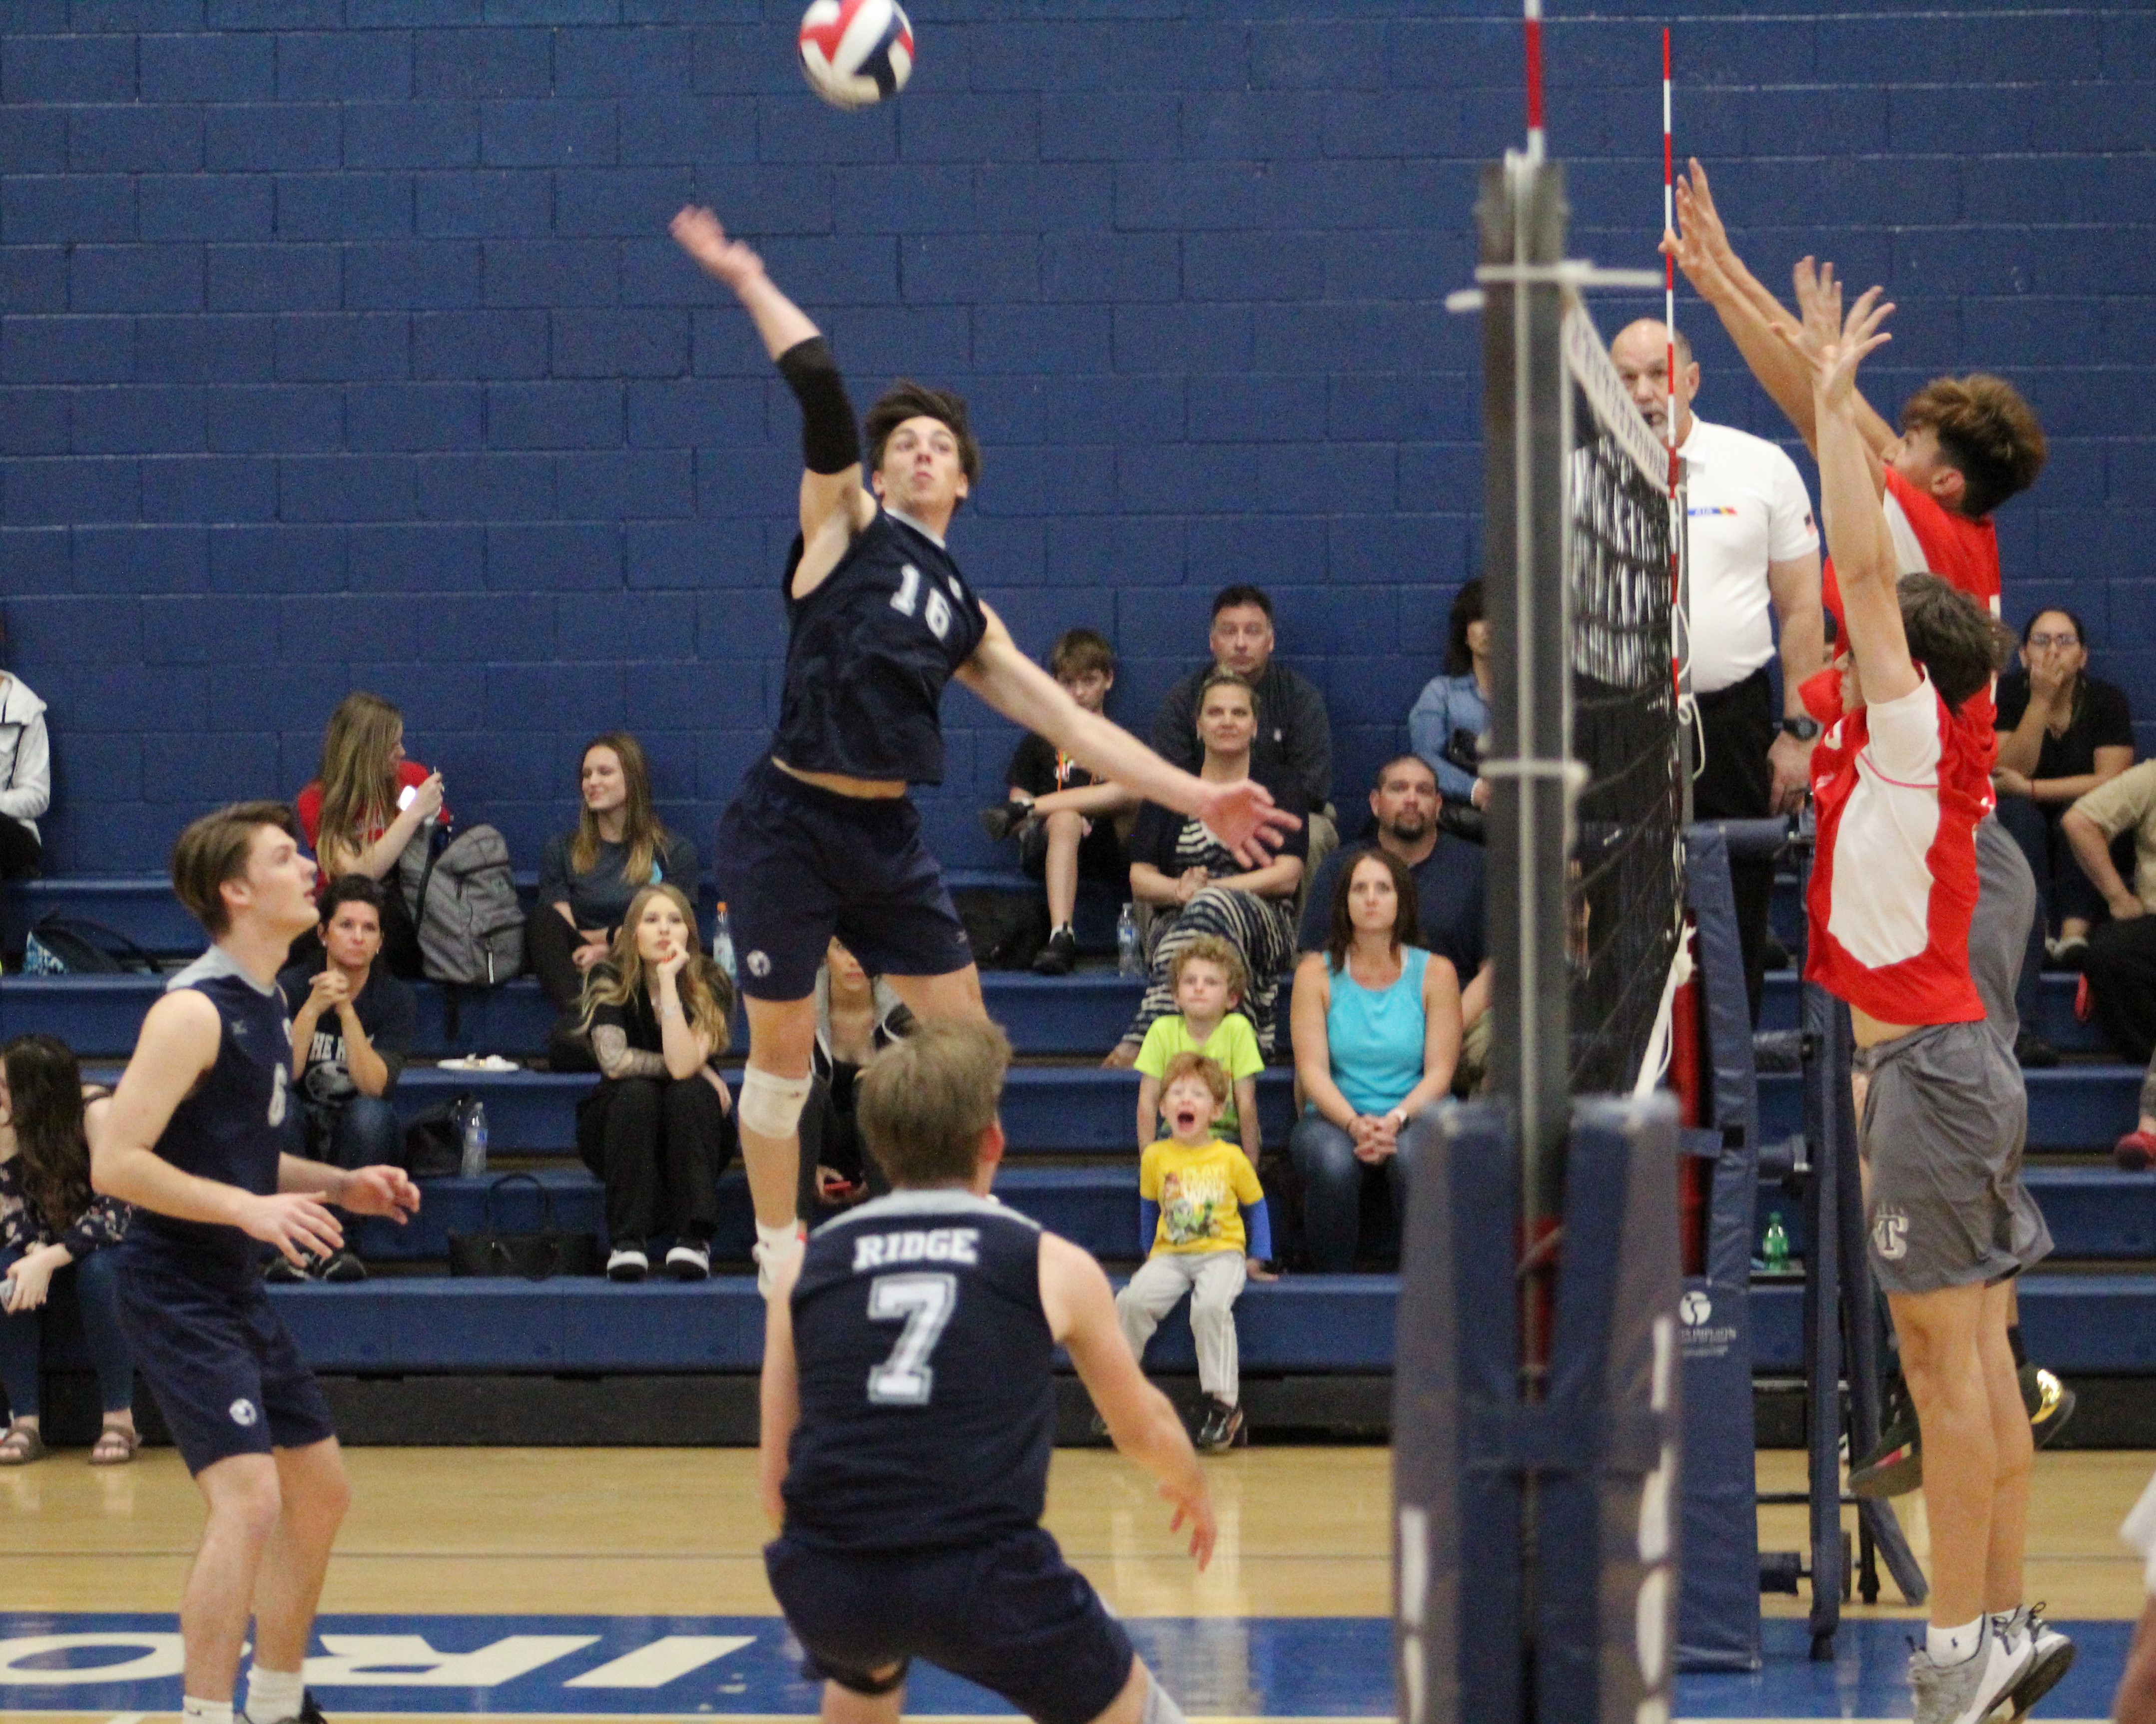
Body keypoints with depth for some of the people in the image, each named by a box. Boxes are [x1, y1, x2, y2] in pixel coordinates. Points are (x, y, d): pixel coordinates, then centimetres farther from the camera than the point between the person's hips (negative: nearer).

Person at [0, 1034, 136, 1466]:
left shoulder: (97, 1114, -27)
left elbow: (115, 1211, -30)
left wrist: (49, 1260, -39)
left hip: (116, 1245, -4)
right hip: (50, 1247, 5)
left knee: (98, 1273, -37)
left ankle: (120, 1418, -30)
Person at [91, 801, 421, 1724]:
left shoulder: (266, 1006, 12)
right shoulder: (193, 1011, -17)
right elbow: (114, 1162, -23)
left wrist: (340, 1186, 11)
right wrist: (252, 1208, -27)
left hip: (235, 1291, 10)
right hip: (174, 1292, -10)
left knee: (319, 1489, 17)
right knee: (249, 1495, -20)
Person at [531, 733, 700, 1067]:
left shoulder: (674, 851, 13)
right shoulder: (562, 849, 20)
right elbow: (562, 929, 8)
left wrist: (608, 950, -12)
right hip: (578, 976, 2)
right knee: (543, 917, -28)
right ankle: (579, 1018, -49)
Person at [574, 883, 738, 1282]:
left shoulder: (711, 985, -13)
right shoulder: (609, 980, -11)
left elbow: (682, 1064, -29)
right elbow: (613, 1060, -25)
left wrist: (669, 979, -29)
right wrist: (696, 1069, -20)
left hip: (692, 1135, 0)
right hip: (619, 1132, 0)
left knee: (689, 1093, -31)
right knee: (637, 1092, -31)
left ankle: (694, 1238, -37)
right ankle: (627, 1241, -36)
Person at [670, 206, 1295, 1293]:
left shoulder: (967, 618, 15)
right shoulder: (846, 525, 3)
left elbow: (1070, 724, 15)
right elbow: (819, 385, -10)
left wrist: (1196, 797, 10)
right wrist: (750, 284, -9)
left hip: (886, 838, 5)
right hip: (788, 825, -5)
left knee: (966, 1038, 4)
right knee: (782, 1054, 0)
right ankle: (779, 1251, 14)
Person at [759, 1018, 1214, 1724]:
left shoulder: (802, 1269, 14)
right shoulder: (1053, 1266, 10)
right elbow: (1143, 1430, 27)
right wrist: (1193, 1487, 50)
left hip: (820, 1588, 3)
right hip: (984, 1583, -3)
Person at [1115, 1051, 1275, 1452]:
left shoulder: (1231, 1159, 1)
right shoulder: (1155, 1157, 6)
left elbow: (1256, 1208, 13)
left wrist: (1257, 1259, 8)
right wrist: (1149, 1253, 18)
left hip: (1222, 1253, -2)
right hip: (1170, 1255, 2)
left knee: (1211, 1305, -33)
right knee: (1133, 1300, -26)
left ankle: (1223, 1404, -24)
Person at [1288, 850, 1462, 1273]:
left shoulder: (1435, 973, 5)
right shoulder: (1316, 974, 5)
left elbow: (1440, 1072, -1)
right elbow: (1312, 1069, -3)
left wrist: (1394, 1120, -20)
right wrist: (1355, 1124, -22)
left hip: (1413, 1118, 0)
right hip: (1334, 1118, 0)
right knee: (1333, 1162, -35)